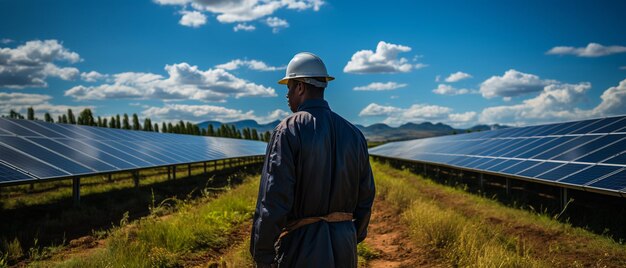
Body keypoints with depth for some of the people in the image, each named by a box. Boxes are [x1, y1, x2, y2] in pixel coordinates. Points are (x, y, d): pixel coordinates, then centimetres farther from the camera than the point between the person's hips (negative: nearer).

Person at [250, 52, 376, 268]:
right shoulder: (353, 133, 6)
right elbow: (366, 196, 10)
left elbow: (272, 201, -17)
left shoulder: (288, 131, -12)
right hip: (344, 247, 6)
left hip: (301, 247, -5)